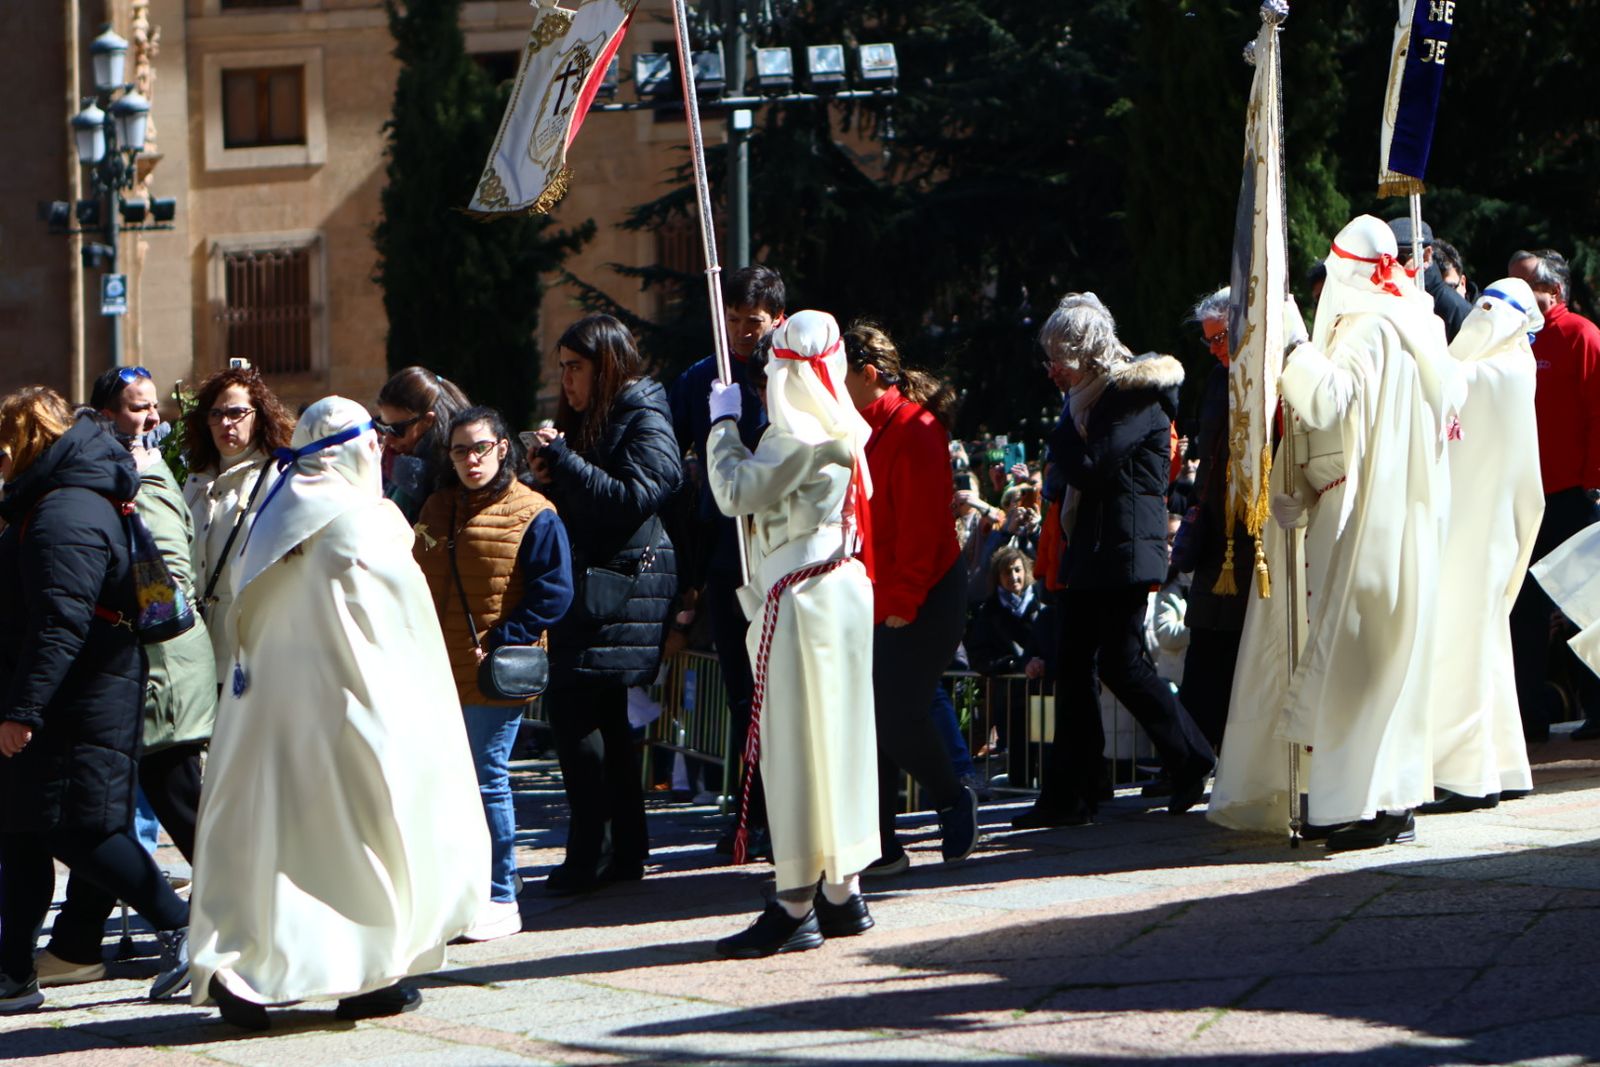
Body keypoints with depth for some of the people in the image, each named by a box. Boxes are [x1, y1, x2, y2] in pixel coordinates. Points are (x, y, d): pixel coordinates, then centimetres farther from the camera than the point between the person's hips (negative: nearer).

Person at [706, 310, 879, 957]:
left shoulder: (797, 434, -17)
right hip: (841, 589, 9)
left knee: (793, 745, -7)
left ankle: (795, 907, -6)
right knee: (835, 738, 13)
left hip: (800, 602, -9)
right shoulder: (841, 429, 12)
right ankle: (842, 894, 18)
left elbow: (736, 492, -15)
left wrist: (723, 423, -2)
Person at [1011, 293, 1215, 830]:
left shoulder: (1136, 398, -12)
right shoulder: (1093, 398, 17)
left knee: (1121, 663, -7)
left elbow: (1087, 467, -20)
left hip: (1123, 550, -9)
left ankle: (1192, 760, 9)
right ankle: (1069, 794, 6)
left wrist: (1067, 424, -7)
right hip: (1089, 551, 9)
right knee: (1074, 666, 5)